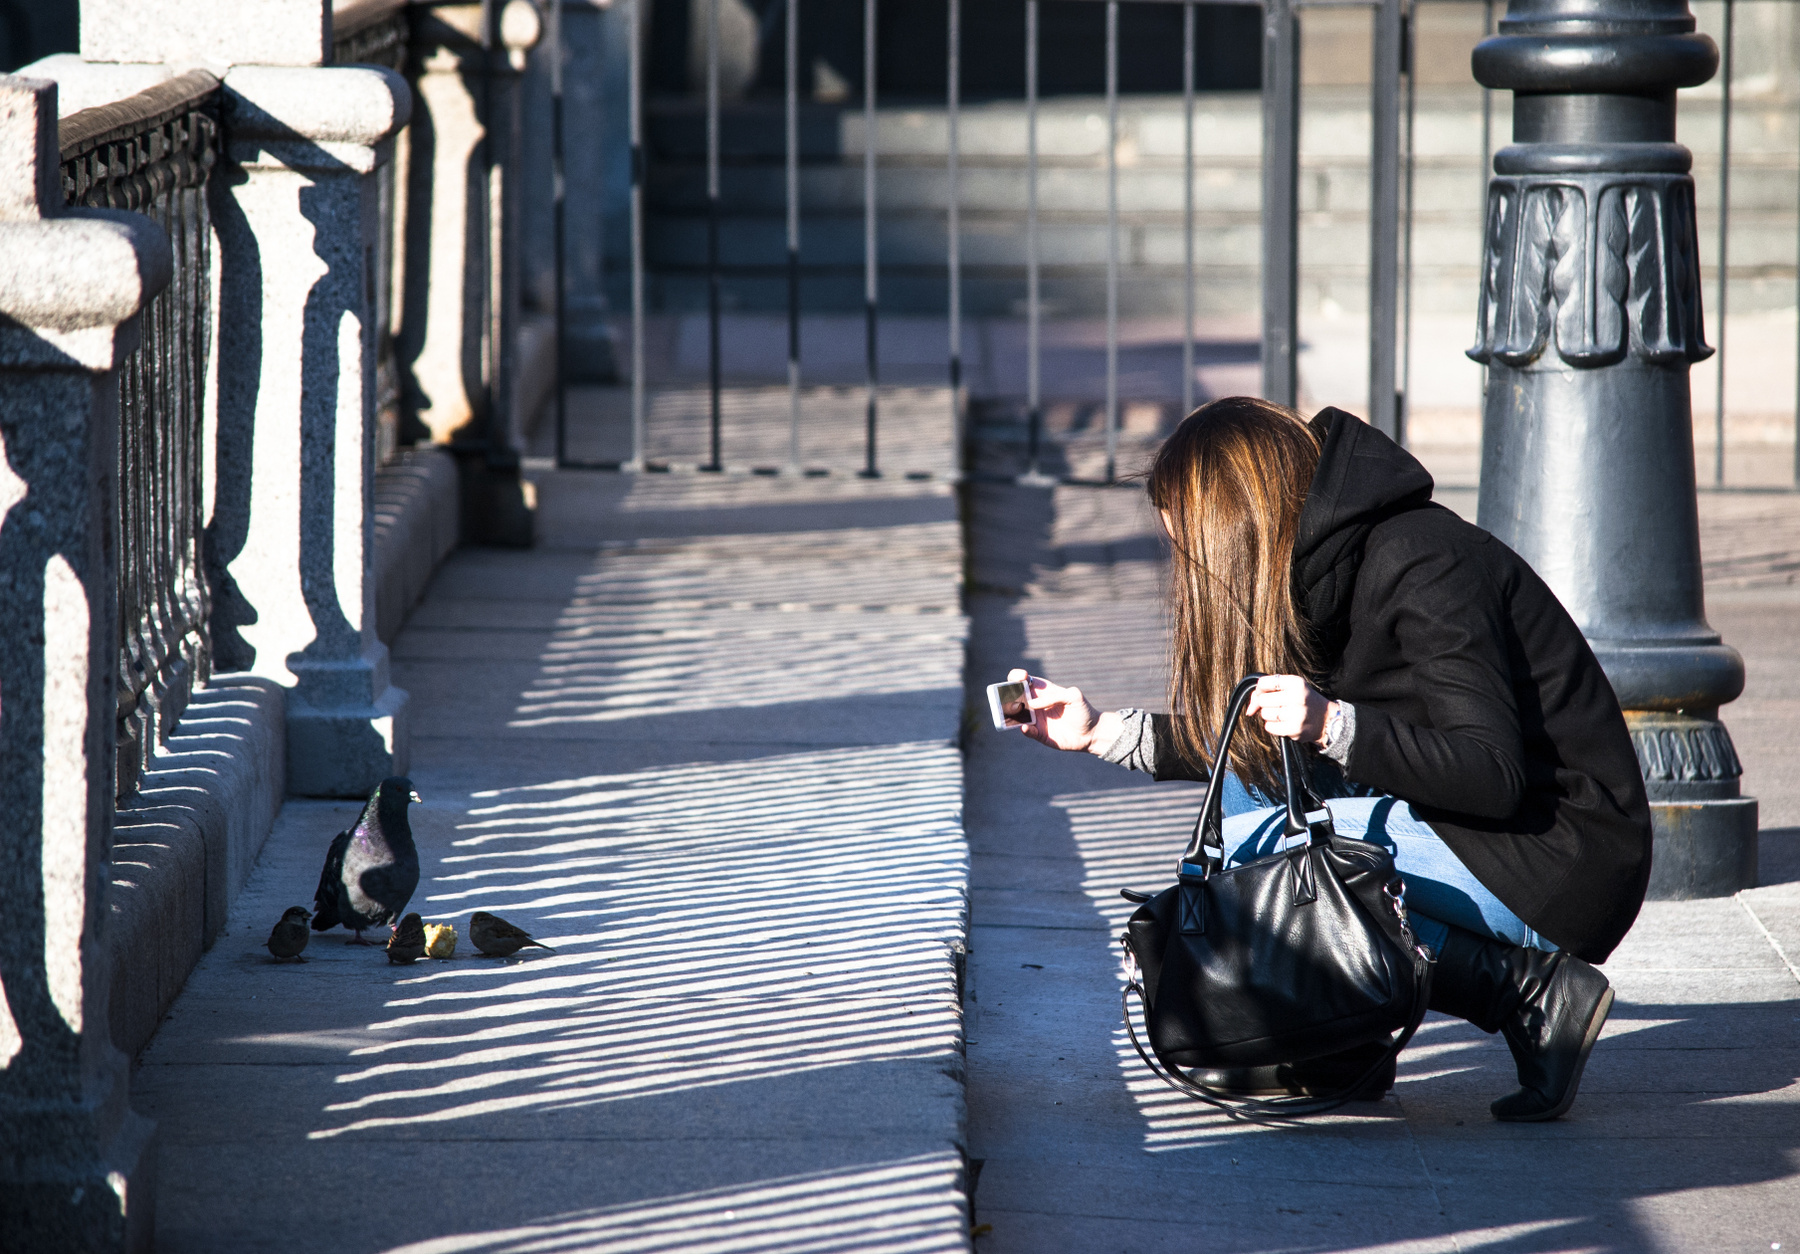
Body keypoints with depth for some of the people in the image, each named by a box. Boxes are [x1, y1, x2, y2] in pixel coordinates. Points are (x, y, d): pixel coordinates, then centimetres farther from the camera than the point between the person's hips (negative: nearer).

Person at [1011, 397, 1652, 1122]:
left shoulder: (1420, 567, -18)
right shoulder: (1322, 567, 10)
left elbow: (1492, 774, -25)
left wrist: (1336, 729, -33)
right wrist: (1098, 732, 20)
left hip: (1560, 864, -10)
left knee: (1247, 853, -18)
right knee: (1252, 754, 5)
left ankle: (1531, 989, -14)